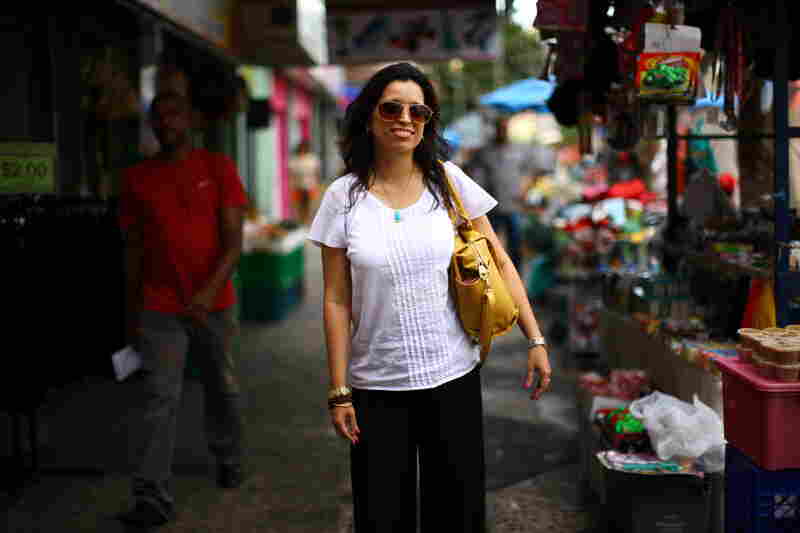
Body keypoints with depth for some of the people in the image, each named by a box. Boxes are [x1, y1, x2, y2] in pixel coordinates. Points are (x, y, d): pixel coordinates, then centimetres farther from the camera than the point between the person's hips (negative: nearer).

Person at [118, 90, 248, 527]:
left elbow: (233, 241, -7)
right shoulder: (137, 179, 5)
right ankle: (152, 497, -9)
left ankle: (229, 460, 39)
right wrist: (131, 315, 12)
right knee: (159, 397, -8)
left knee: (221, 387, 16)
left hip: (213, 304, 0)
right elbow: (133, 250, 11)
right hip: (159, 308, 0)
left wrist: (210, 290, -23)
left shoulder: (217, 168, -1)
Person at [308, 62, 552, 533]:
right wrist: (339, 391, -3)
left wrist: (536, 339, -2)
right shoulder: (344, 196, -2)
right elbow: (337, 301, -1)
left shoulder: (448, 181, 0)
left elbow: (501, 264, 4)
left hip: (454, 376, 1)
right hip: (377, 386, 0)